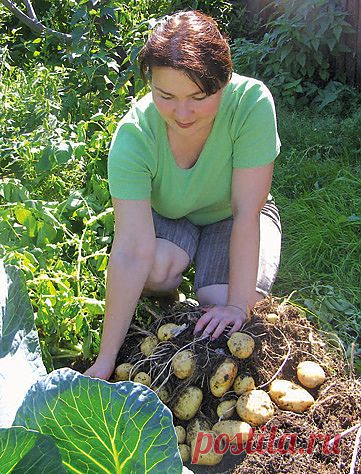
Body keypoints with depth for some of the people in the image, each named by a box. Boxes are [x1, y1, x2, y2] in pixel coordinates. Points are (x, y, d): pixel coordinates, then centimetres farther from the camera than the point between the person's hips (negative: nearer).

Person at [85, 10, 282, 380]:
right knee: (156, 269, -31)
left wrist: (238, 305, -28)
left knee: (223, 306, -22)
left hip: (229, 216, 0)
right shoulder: (133, 135, -31)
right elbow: (132, 252, -34)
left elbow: (246, 213, -28)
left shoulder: (251, 102, -33)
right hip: (167, 217, 0)